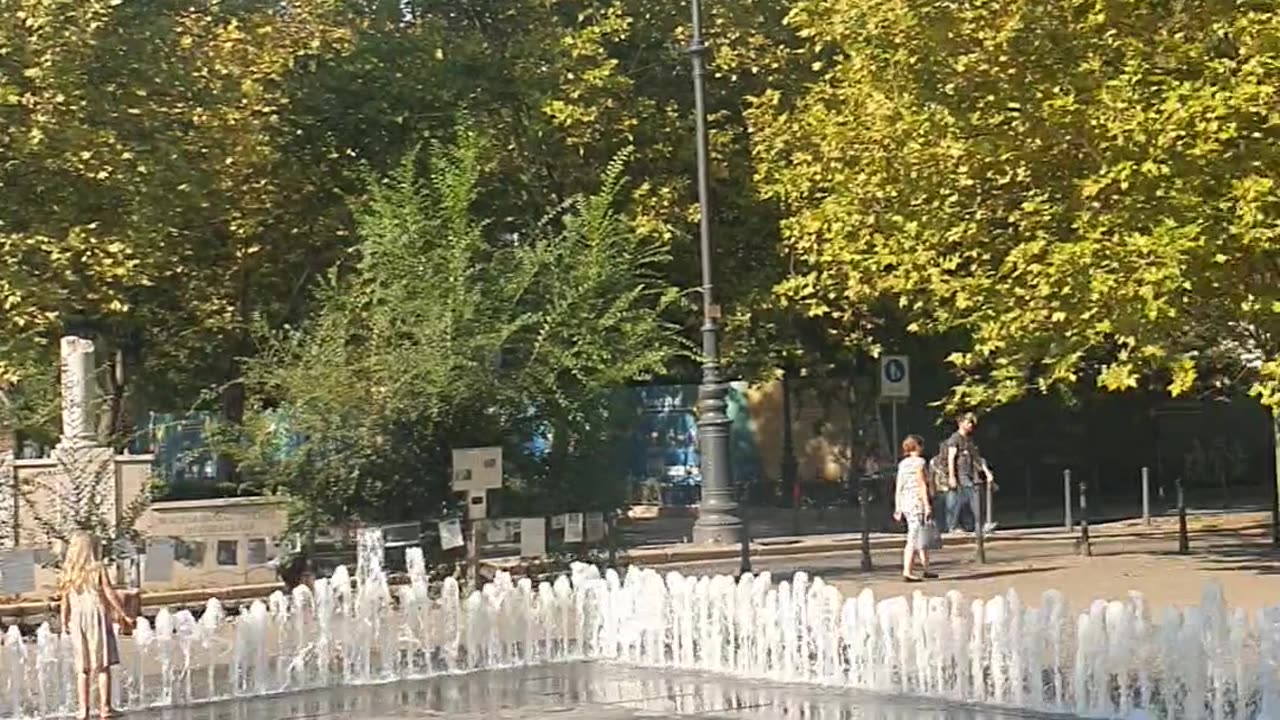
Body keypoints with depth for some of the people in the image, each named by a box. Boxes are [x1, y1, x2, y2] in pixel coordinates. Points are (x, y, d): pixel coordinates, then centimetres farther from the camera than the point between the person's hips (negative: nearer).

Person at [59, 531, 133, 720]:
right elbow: (110, 594, -6)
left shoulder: (67, 571, 4)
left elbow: (64, 599, 4)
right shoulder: (98, 569, -5)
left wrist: (64, 622, 14)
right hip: (97, 616, -3)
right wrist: (123, 614, 1)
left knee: (82, 668, 8)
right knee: (103, 665, 2)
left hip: (77, 619, 3)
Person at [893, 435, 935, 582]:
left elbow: (898, 488, 12)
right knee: (914, 538, -8)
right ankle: (907, 571, -11)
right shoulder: (919, 462, -7)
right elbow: (922, 485, -12)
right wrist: (927, 505, -13)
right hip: (918, 502, -8)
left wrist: (898, 509, 14)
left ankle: (925, 569, 22)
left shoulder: (902, 464, 14)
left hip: (906, 503, 8)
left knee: (923, 537, 16)